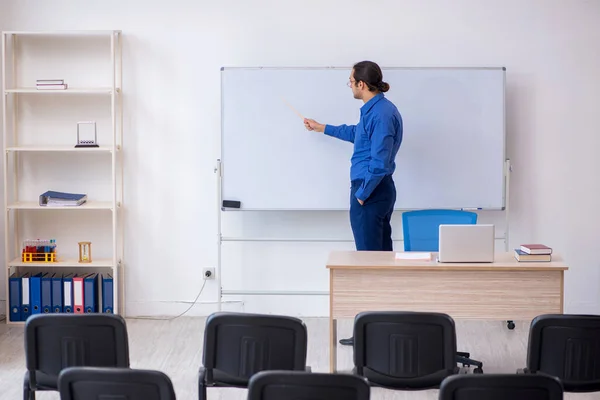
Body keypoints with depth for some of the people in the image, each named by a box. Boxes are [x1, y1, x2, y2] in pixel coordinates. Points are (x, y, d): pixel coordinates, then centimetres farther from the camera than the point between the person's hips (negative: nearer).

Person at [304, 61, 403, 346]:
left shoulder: (381, 113, -19)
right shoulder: (375, 109, 12)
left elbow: (380, 162, -23)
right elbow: (356, 133, 33)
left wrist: (362, 194, -14)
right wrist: (322, 128, 42)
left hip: (371, 192, -10)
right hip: (379, 191, 10)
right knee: (382, 256, 13)